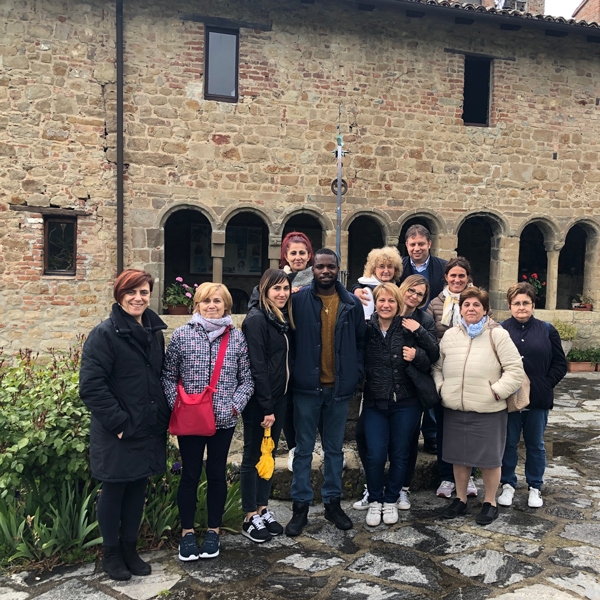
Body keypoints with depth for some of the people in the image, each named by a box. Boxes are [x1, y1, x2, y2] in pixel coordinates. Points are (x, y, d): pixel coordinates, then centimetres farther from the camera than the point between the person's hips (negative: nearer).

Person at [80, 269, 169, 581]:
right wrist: (119, 422, -20)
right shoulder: (104, 334, -14)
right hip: (118, 433, -6)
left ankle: (129, 549, 33)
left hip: (149, 429, 6)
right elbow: (91, 385, -20)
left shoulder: (155, 332, 7)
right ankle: (110, 553, 28)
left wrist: (163, 416, 9)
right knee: (114, 490, 10)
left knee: (137, 489, 16)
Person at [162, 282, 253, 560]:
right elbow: (168, 375, 2)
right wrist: (177, 404, -10)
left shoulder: (237, 337, 1)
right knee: (190, 475, 9)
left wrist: (236, 405, -7)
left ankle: (213, 530, 29)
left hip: (224, 420, 1)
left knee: (217, 474, 13)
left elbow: (246, 379, 4)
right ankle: (187, 532, 26)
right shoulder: (182, 335, -2)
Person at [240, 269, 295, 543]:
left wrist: (276, 404, 7)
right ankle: (250, 518, 16)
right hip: (259, 401, -8)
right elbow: (257, 367, -20)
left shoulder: (283, 318, 9)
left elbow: (287, 359, 11)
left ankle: (263, 509, 27)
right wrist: (266, 407, -20)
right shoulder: (256, 319, -15)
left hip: (279, 397, 8)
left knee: (269, 454, 15)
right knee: (253, 456, 4)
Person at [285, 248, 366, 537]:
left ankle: (333, 502, 29)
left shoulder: (352, 304, 2)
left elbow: (360, 342, 9)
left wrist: (356, 374, 0)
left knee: (335, 449, 15)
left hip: (339, 388, 2)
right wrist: (294, 372, -7)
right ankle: (300, 506, 20)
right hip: (307, 386, -2)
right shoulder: (298, 299, -5)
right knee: (304, 449, 8)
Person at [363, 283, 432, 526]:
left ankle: (391, 501, 30)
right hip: (375, 403, 0)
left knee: (399, 454, 10)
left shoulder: (408, 330, -4)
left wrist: (416, 356, -21)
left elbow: (428, 366, -1)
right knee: (375, 455, -2)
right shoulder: (365, 329, -3)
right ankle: (374, 501, 21)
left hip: (405, 403, 0)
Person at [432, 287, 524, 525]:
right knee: (459, 456, 15)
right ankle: (460, 499, 33)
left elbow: (515, 370, -9)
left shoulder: (498, 335, -6)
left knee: (489, 458, 8)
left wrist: (496, 392, -16)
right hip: (454, 410, 4)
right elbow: (438, 367, 16)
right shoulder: (449, 335, 8)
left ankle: (490, 502, 26)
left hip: (488, 411, -4)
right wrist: (441, 388, 2)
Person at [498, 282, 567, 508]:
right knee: (508, 443, 10)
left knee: (536, 445, 13)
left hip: (538, 400, 1)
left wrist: (547, 384, -6)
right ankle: (508, 484, 26)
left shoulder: (547, 331, 2)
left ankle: (535, 487, 28)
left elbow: (560, 364, 5)